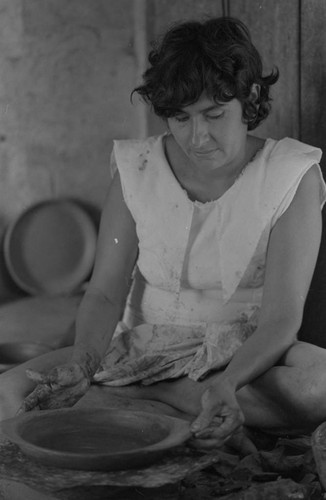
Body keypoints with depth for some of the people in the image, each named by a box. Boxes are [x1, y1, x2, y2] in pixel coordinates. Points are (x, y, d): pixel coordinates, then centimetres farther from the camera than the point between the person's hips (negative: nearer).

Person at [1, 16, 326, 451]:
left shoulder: (291, 177, -11)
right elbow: (105, 293, -4)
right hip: (146, 347, 1)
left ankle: (132, 392, -22)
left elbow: (280, 320, -16)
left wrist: (226, 384, -36)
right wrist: (83, 361, -25)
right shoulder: (136, 169, -4)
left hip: (249, 355, 0)